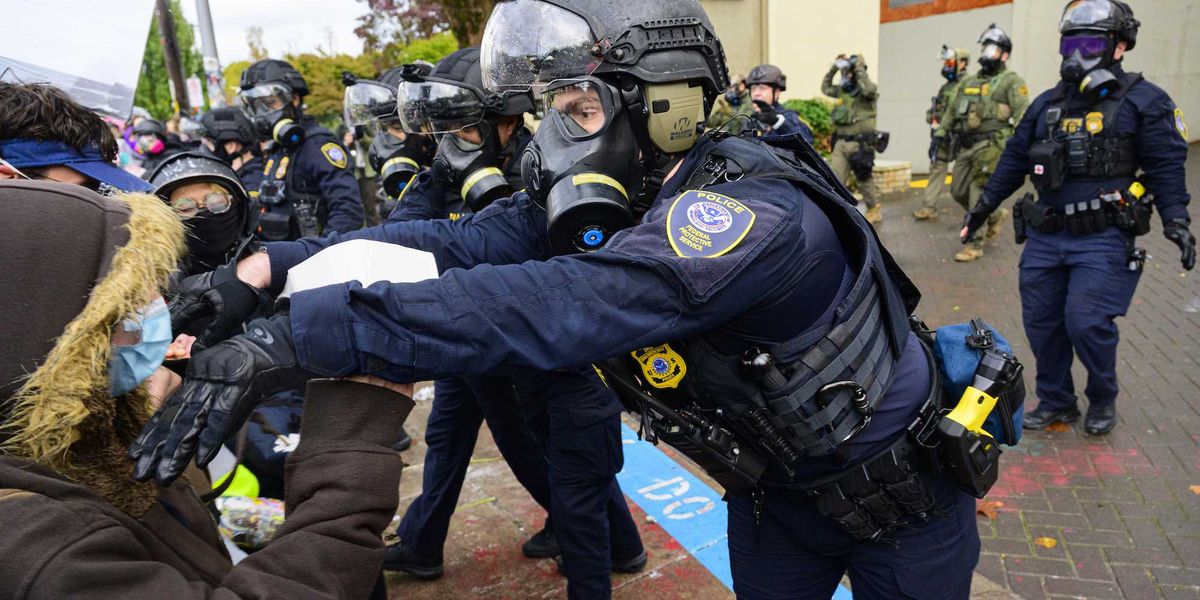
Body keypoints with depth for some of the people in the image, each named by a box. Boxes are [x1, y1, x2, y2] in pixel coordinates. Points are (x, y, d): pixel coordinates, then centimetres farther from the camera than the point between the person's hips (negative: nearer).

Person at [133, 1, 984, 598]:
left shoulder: (752, 209, -37)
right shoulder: (606, 201, -10)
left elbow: (545, 311, -48)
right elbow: (460, 244, -18)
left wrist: (294, 338, -50)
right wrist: (274, 266, -27)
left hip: (899, 490, -5)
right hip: (777, 486, 6)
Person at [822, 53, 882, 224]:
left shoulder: (869, 89, -8)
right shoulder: (843, 90, 12)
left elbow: (868, 90, -31)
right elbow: (825, 88, 23)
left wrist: (860, 68, -22)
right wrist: (834, 68, 12)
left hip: (860, 143, -6)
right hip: (841, 142, 6)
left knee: (864, 179, 6)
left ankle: (874, 210, 25)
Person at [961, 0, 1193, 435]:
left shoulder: (1143, 102, -2)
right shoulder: (1047, 104, 11)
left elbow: (1166, 166, -3)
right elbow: (1014, 160, 16)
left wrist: (1175, 220, -13)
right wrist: (983, 207, 17)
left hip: (1103, 240, -5)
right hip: (1045, 236, 5)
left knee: (1086, 322, -11)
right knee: (1041, 322, 7)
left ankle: (1103, 400, 17)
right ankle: (1056, 402, 25)